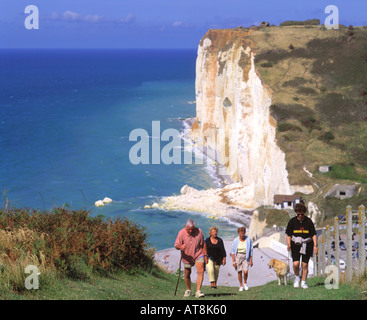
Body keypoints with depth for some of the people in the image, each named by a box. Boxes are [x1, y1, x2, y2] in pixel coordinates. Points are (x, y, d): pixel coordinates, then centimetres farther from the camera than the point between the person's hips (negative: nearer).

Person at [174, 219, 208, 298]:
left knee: (201, 271, -18)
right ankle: (188, 290, 34)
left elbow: (203, 244, 1)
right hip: (187, 257, 0)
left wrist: (205, 255, 2)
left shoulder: (198, 231, -10)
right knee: (187, 274, 11)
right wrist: (180, 247, -39)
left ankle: (198, 291, -21)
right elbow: (176, 245, -15)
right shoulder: (181, 233, -15)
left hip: (198, 255, 0)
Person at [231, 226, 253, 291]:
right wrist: (234, 261, -6)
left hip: (246, 257, -1)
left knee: (245, 272, -14)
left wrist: (251, 260, 1)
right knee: (239, 272, 2)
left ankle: (245, 283, 14)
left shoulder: (248, 240, -5)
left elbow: (251, 251, 3)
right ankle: (241, 286, 18)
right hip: (238, 256, 1)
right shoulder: (235, 240, -4)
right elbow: (233, 251, -1)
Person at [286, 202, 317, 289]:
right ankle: (297, 277, 14)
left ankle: (303, 282, 15)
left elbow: (314, 234, -2)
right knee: (295, 264, -14)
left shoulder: (308, 221, -4)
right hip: (296, 244, 0)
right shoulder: (292, 221, -3)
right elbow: (288, 234, 4)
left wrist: (315, 245, -11)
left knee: (305, 265, 2)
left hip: (307, 245, 0)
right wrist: (288, 244, -8)